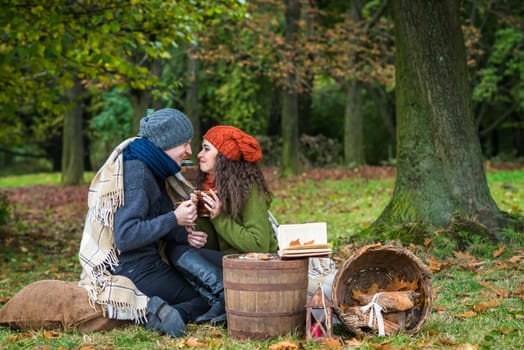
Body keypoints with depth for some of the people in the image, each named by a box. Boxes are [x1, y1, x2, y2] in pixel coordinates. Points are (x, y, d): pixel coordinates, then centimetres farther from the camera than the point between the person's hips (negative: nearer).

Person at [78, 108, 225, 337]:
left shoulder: (154, 170, 11)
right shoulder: (136, 171, -18)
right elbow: (125, 236, -25)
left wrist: (185, 237, -5)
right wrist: (175, 219, -22)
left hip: (148, 264, 10)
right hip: (135, 273, -10)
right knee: (213, 296, -5)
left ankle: (160, 311, -15)